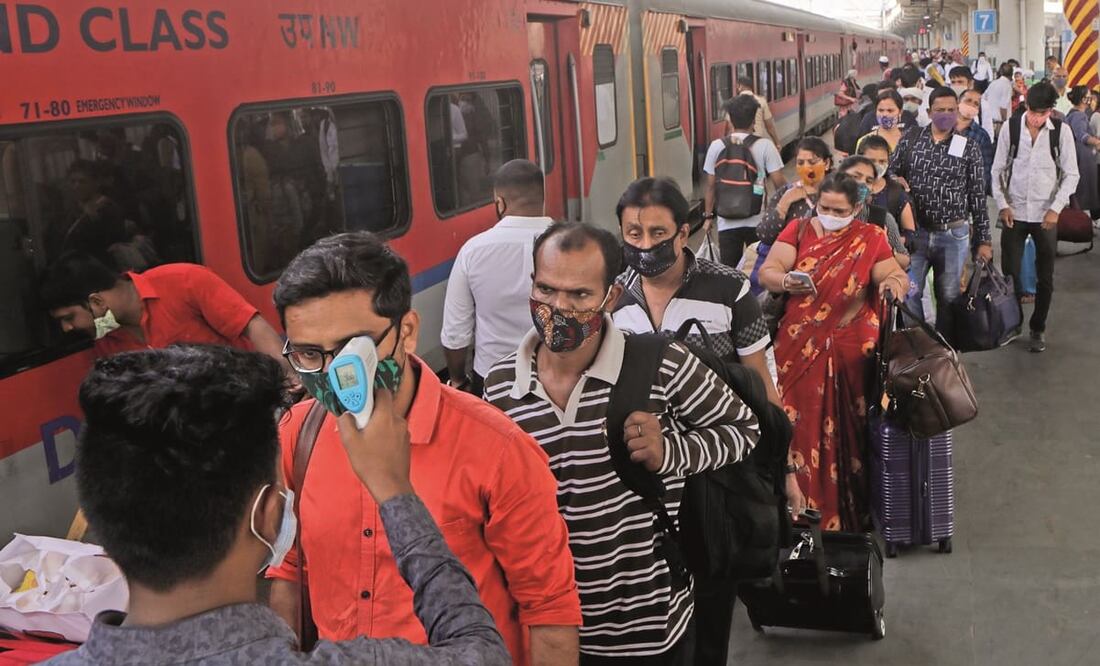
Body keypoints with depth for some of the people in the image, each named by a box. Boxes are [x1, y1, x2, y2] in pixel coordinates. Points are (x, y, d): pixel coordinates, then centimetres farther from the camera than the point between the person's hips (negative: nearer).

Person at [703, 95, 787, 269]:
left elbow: (711, 186, 2)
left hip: (727, 223, 1)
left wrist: (708, 215, 12)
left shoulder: (716, 146, -1)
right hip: (757, 222, -1)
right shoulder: (765, 146, -7)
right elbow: (779, 183, -8)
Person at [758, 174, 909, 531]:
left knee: (844, 431, 3)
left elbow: (893, 275, 3)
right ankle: (799, 503, 12)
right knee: (800, 425, 0)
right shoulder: (798, 230, 4)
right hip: (798, 349, 0)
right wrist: (786, 281, -23)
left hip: (848, 351, 0)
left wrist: (895, 280, -21)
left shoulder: (871, 239, 6)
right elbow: (767, 272, -1)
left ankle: (844, 510, 17)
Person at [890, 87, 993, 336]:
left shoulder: (969, 149, 1)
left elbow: (977, 196, 2)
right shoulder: (909, 141, 3)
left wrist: (983, 240, 2)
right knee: (909, 294, 0)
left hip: (954, 234, 0)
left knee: (949, 297, 8)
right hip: (915, 232, 1)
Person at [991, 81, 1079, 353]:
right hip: (1014, 212, 0)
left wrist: (1056, 208, -10)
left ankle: (1038, 328, 24)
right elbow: (998, 170, 1)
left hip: (1046, 215, 0)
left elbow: (1071, 175, -1)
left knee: (1045, 277, 8)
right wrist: (1002, 204, -8)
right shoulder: (1010, 128, -5)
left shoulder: (1062, 132, -6)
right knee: (1010, 273, 3)